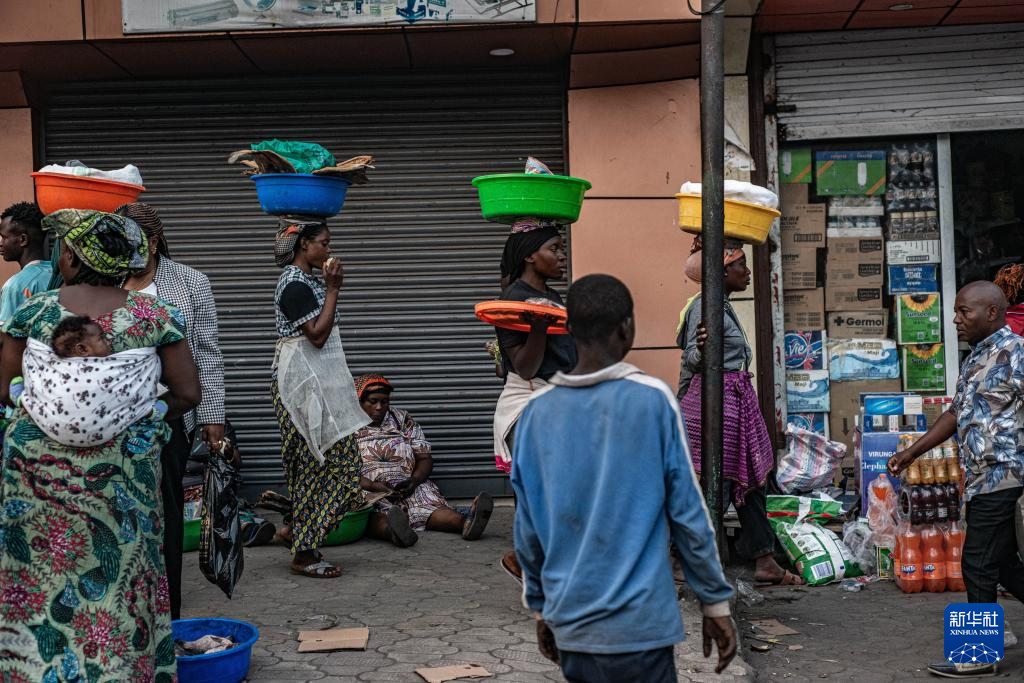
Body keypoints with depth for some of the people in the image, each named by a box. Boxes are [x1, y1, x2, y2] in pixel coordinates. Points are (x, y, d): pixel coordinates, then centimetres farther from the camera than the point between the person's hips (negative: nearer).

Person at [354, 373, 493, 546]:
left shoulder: (402, 419, 19)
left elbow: (425, 458, 15)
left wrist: (414, 480, -8)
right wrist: (372, 486, -20)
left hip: (405, 487, 3)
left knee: (428, 500, -29)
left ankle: (464, 522, -57)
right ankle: (392, 531, -71)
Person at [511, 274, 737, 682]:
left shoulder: (536, 412, 2)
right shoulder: (653, 400, -9)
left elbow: (527, 528, 8)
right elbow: (687, 513, -7)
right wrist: (716, 602, 3)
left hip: (568, 624, 5)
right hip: (638, 625, -4)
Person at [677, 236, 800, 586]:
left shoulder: (723, 305, 15)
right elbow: (692, 361, -25)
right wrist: (700, 349, -45)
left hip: (737, 400, 11)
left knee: (752, 479, 13)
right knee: (717, 485, -7)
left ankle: (764, 561, 20)